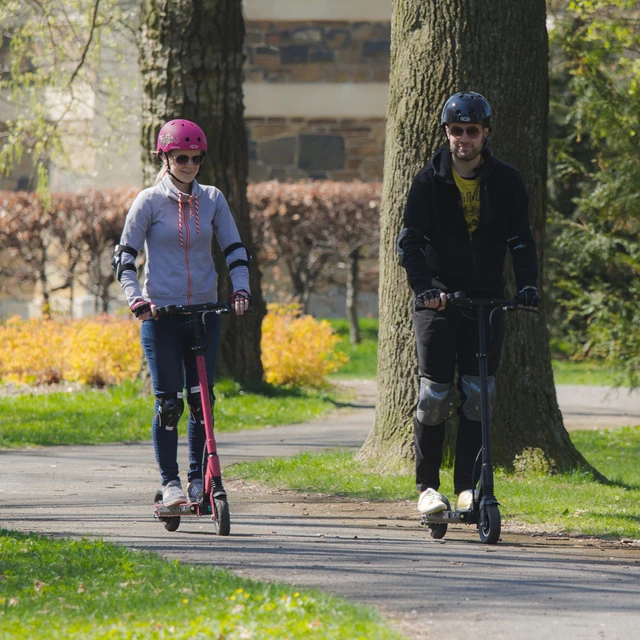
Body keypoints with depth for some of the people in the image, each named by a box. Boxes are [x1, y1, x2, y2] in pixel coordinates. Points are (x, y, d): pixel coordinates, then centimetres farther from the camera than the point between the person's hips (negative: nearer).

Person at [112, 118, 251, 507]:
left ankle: (198, 479, 14)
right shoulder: (150, 202, -2)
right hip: (161, 314, -3)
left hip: (205, 312, 3)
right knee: (169, 402, -4)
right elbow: (125, 257, -2)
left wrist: (241, 289, -8)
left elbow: (235, 249, 9)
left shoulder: (212, 200, 6)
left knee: (202, 400, 3)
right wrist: (136, 299, -17)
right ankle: (170, 483, 4)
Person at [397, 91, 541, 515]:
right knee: (435, 393, -6)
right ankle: (428, 487, 5)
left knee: (479, 393, -5)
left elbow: (521, 239, 1)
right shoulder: (429, 181, -3)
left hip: (487, 300, 1)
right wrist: (423, 286, -25)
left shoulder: (507, 181, 2)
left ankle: (468, 487, 1)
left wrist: (528, 285, -16)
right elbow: (409, 241, -9)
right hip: (438, 299, -1)